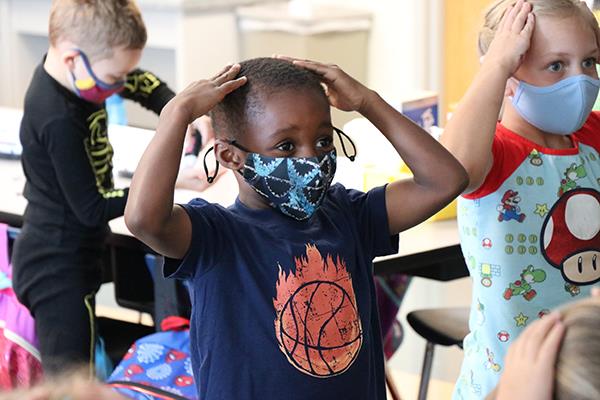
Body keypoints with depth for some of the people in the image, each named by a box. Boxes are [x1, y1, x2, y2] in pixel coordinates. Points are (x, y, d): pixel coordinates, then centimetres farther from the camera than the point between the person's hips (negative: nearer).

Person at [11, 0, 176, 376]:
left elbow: (142, 83, 13)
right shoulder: (59, 120, -30)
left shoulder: (69, 71, -4)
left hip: (62, 257, 10)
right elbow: (92, 208, -24)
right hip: (59, 271, -10)